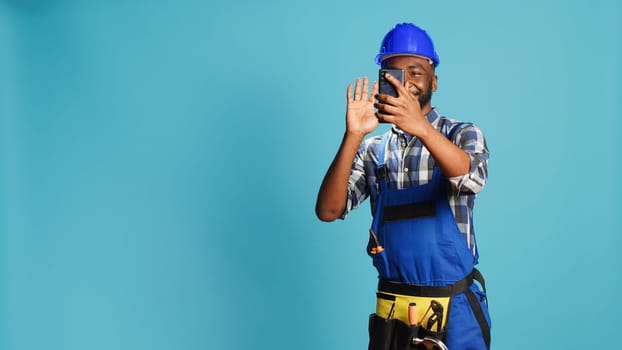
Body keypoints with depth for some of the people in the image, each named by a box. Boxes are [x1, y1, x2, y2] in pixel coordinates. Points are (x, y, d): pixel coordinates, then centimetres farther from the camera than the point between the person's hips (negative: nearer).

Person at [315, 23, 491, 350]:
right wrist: (353, 135, -21)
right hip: (392, 309, 2)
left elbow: (472, 179, -24)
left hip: (453, 308, -2)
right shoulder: (373, 149, 3)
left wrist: (421, 127, -40)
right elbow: (328, 211, -9)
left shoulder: (463, 135, -2)